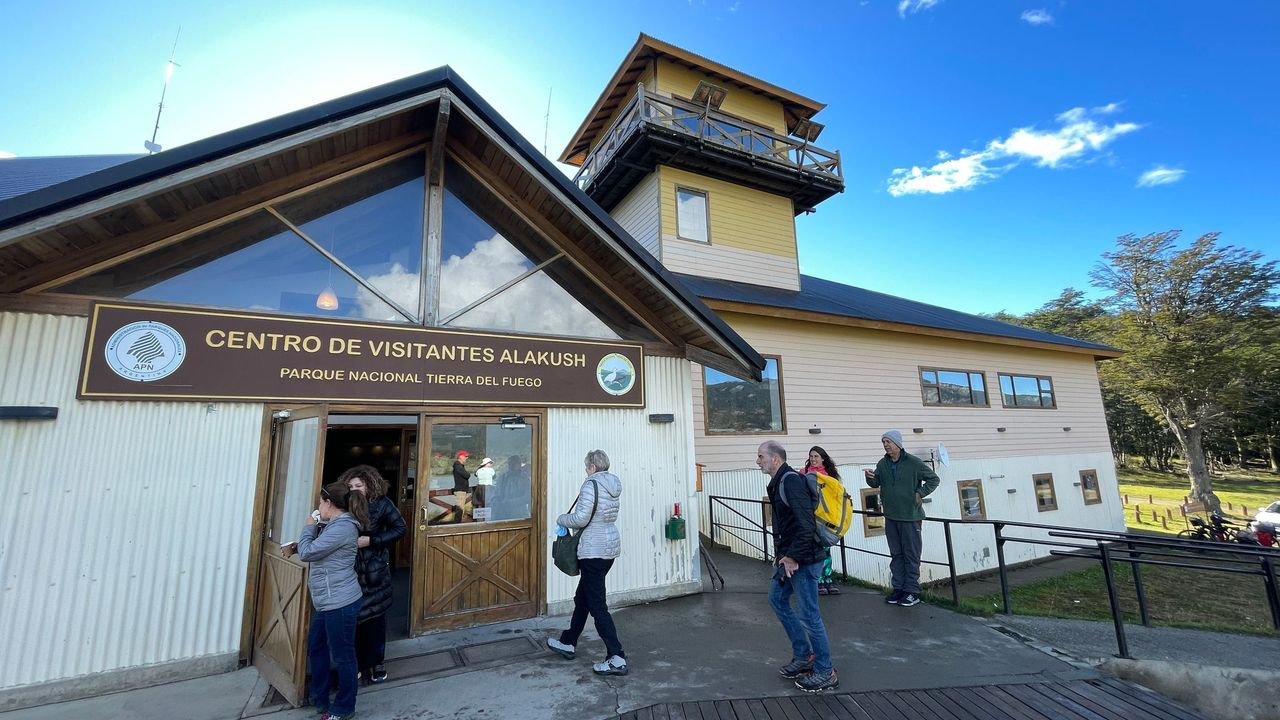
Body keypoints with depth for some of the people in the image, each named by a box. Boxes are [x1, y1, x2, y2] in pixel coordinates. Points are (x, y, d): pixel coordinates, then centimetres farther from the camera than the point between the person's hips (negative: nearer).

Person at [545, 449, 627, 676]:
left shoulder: (591, 484, -16)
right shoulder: (614, 486, 10)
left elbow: (581, 518, -21)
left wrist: (562, 519, -2)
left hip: (593, 548, -10)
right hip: (611, 544, 10)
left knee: (597, 604, -2)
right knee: (582, 596, 22)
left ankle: (617, 658, 0)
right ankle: (568, 643, 36)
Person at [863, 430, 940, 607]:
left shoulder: (913, 462, -10)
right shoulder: (882, 464, 5)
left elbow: (933, 479, -1)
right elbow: (876, 483, 10)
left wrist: (920, 494, -9)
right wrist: (870, 478, -12)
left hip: (910, 516, -5)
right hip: (890, 516, 5)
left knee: (911, 555, 4)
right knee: (896, 554, 13)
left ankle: (912, 591, 14)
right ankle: (898, 588, 23)